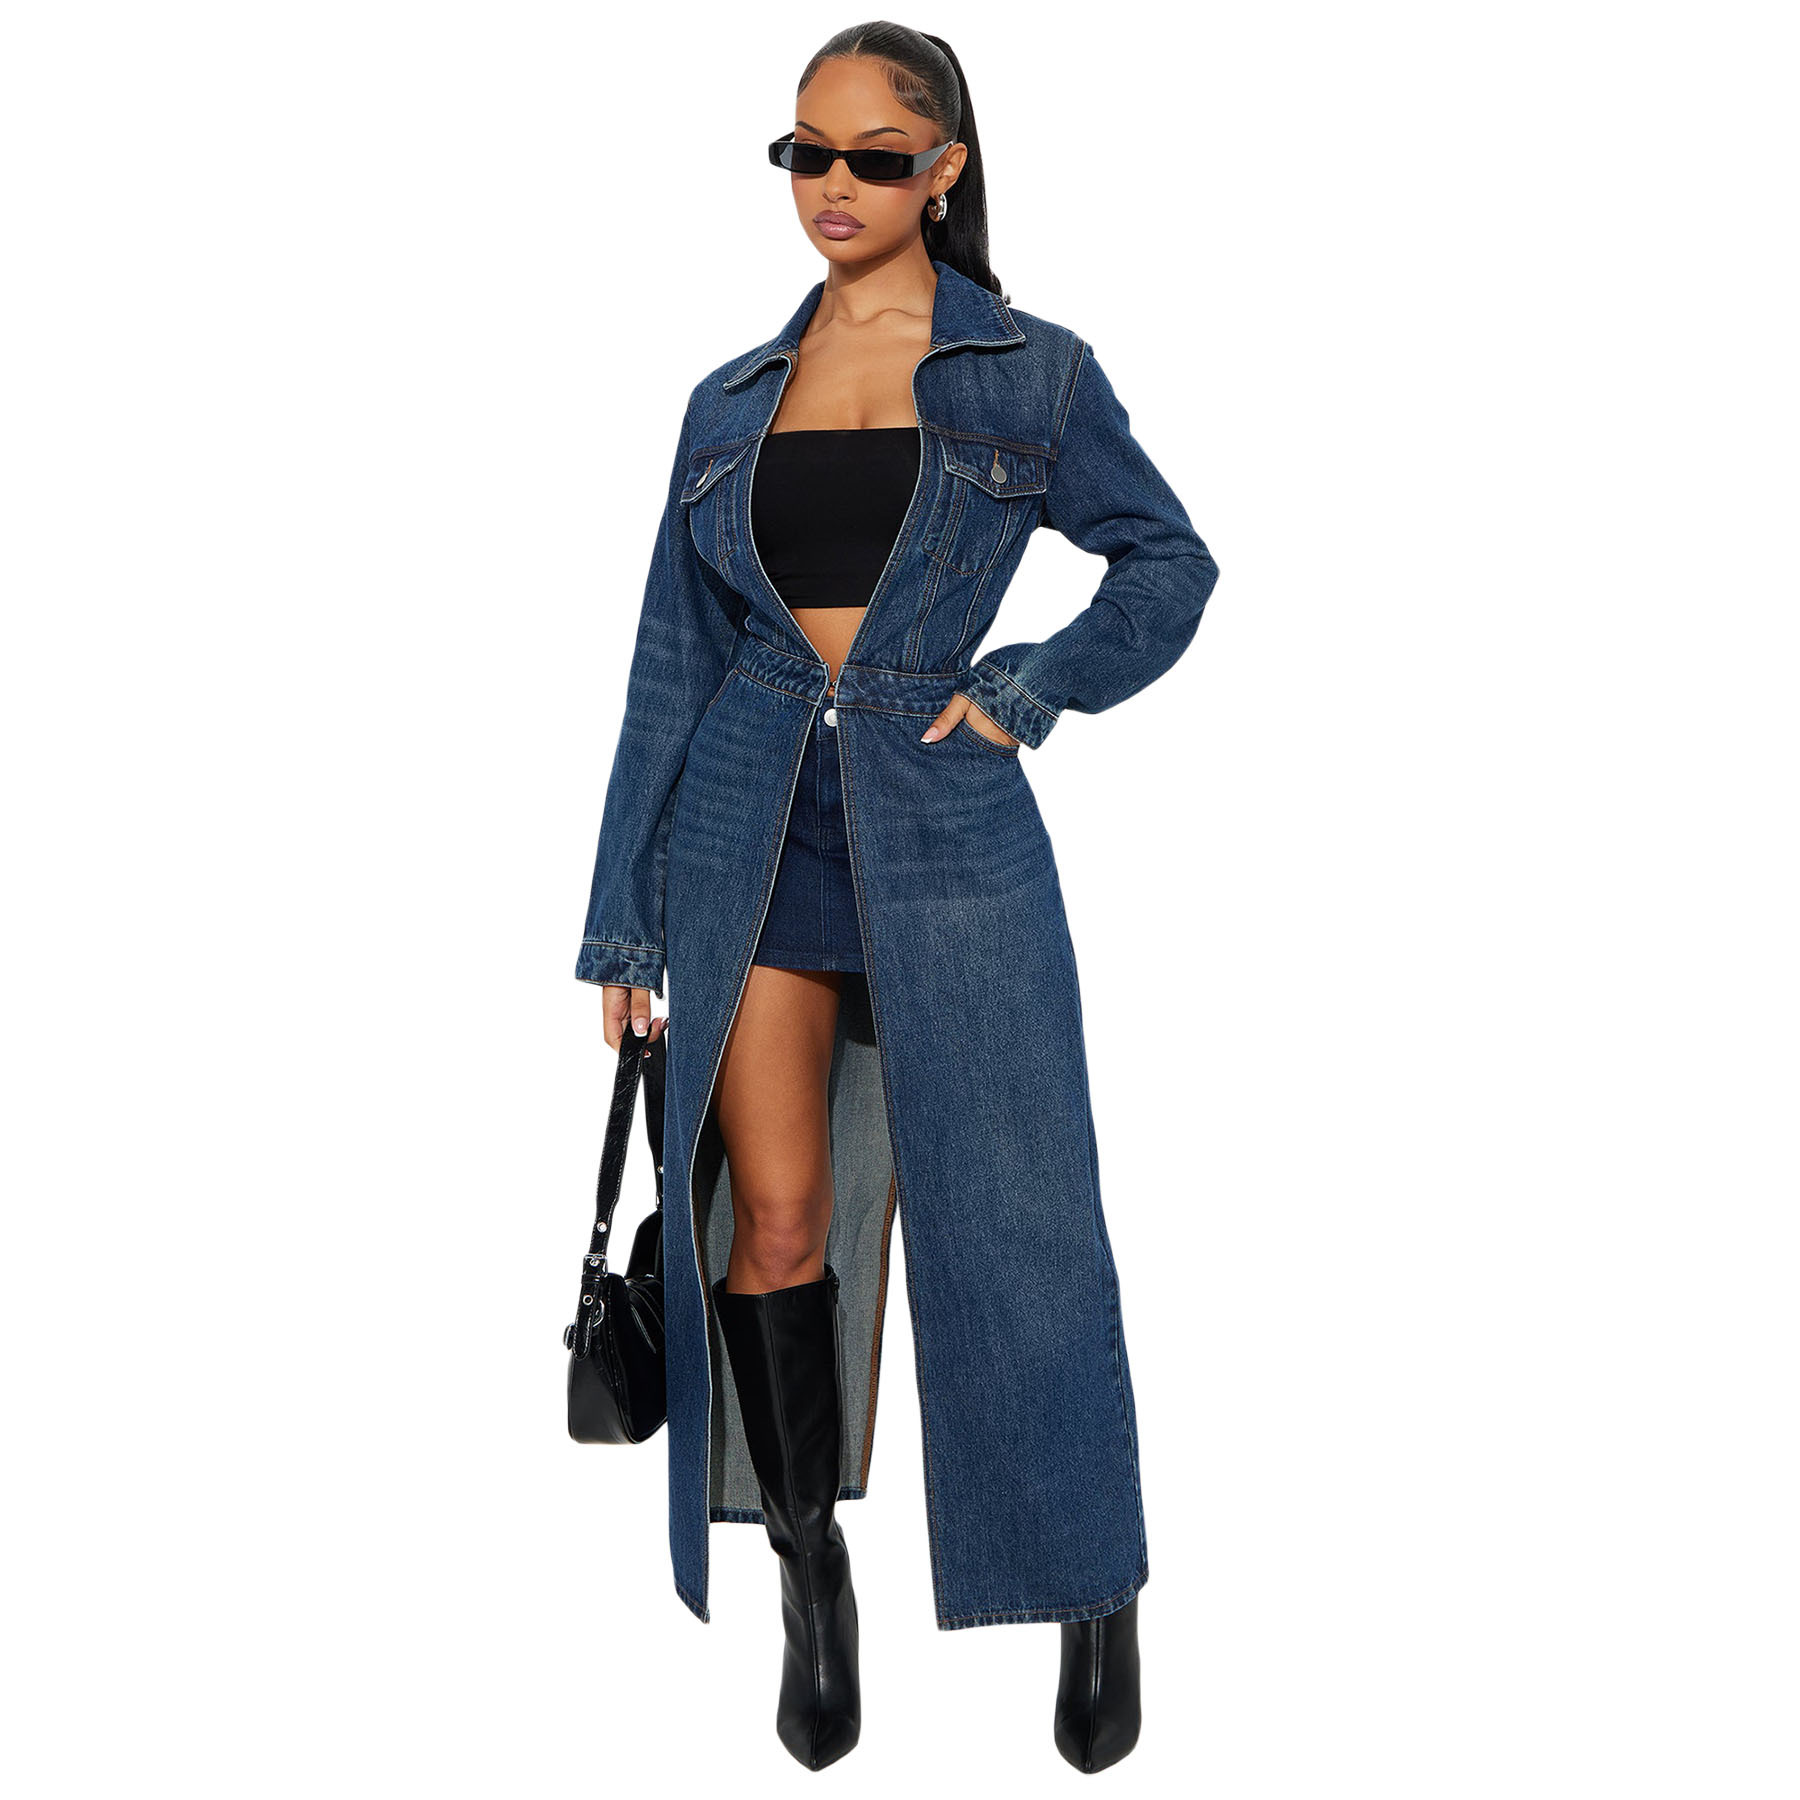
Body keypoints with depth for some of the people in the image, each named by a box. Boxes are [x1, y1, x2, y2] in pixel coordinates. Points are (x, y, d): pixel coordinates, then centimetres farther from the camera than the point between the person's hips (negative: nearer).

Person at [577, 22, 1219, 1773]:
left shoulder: (1032, 374, 4)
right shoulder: (734, 400, 11)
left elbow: (1169, 561, 12)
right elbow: (670, 658, 11)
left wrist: (1028, 684, -5)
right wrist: (623, 914, 9)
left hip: (942, 828, -2)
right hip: (754, 830, 3)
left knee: (1005, 1218, 1)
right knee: (773, 1218, 1)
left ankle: (1097, 1597, 20)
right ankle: (808, 1578, 21)